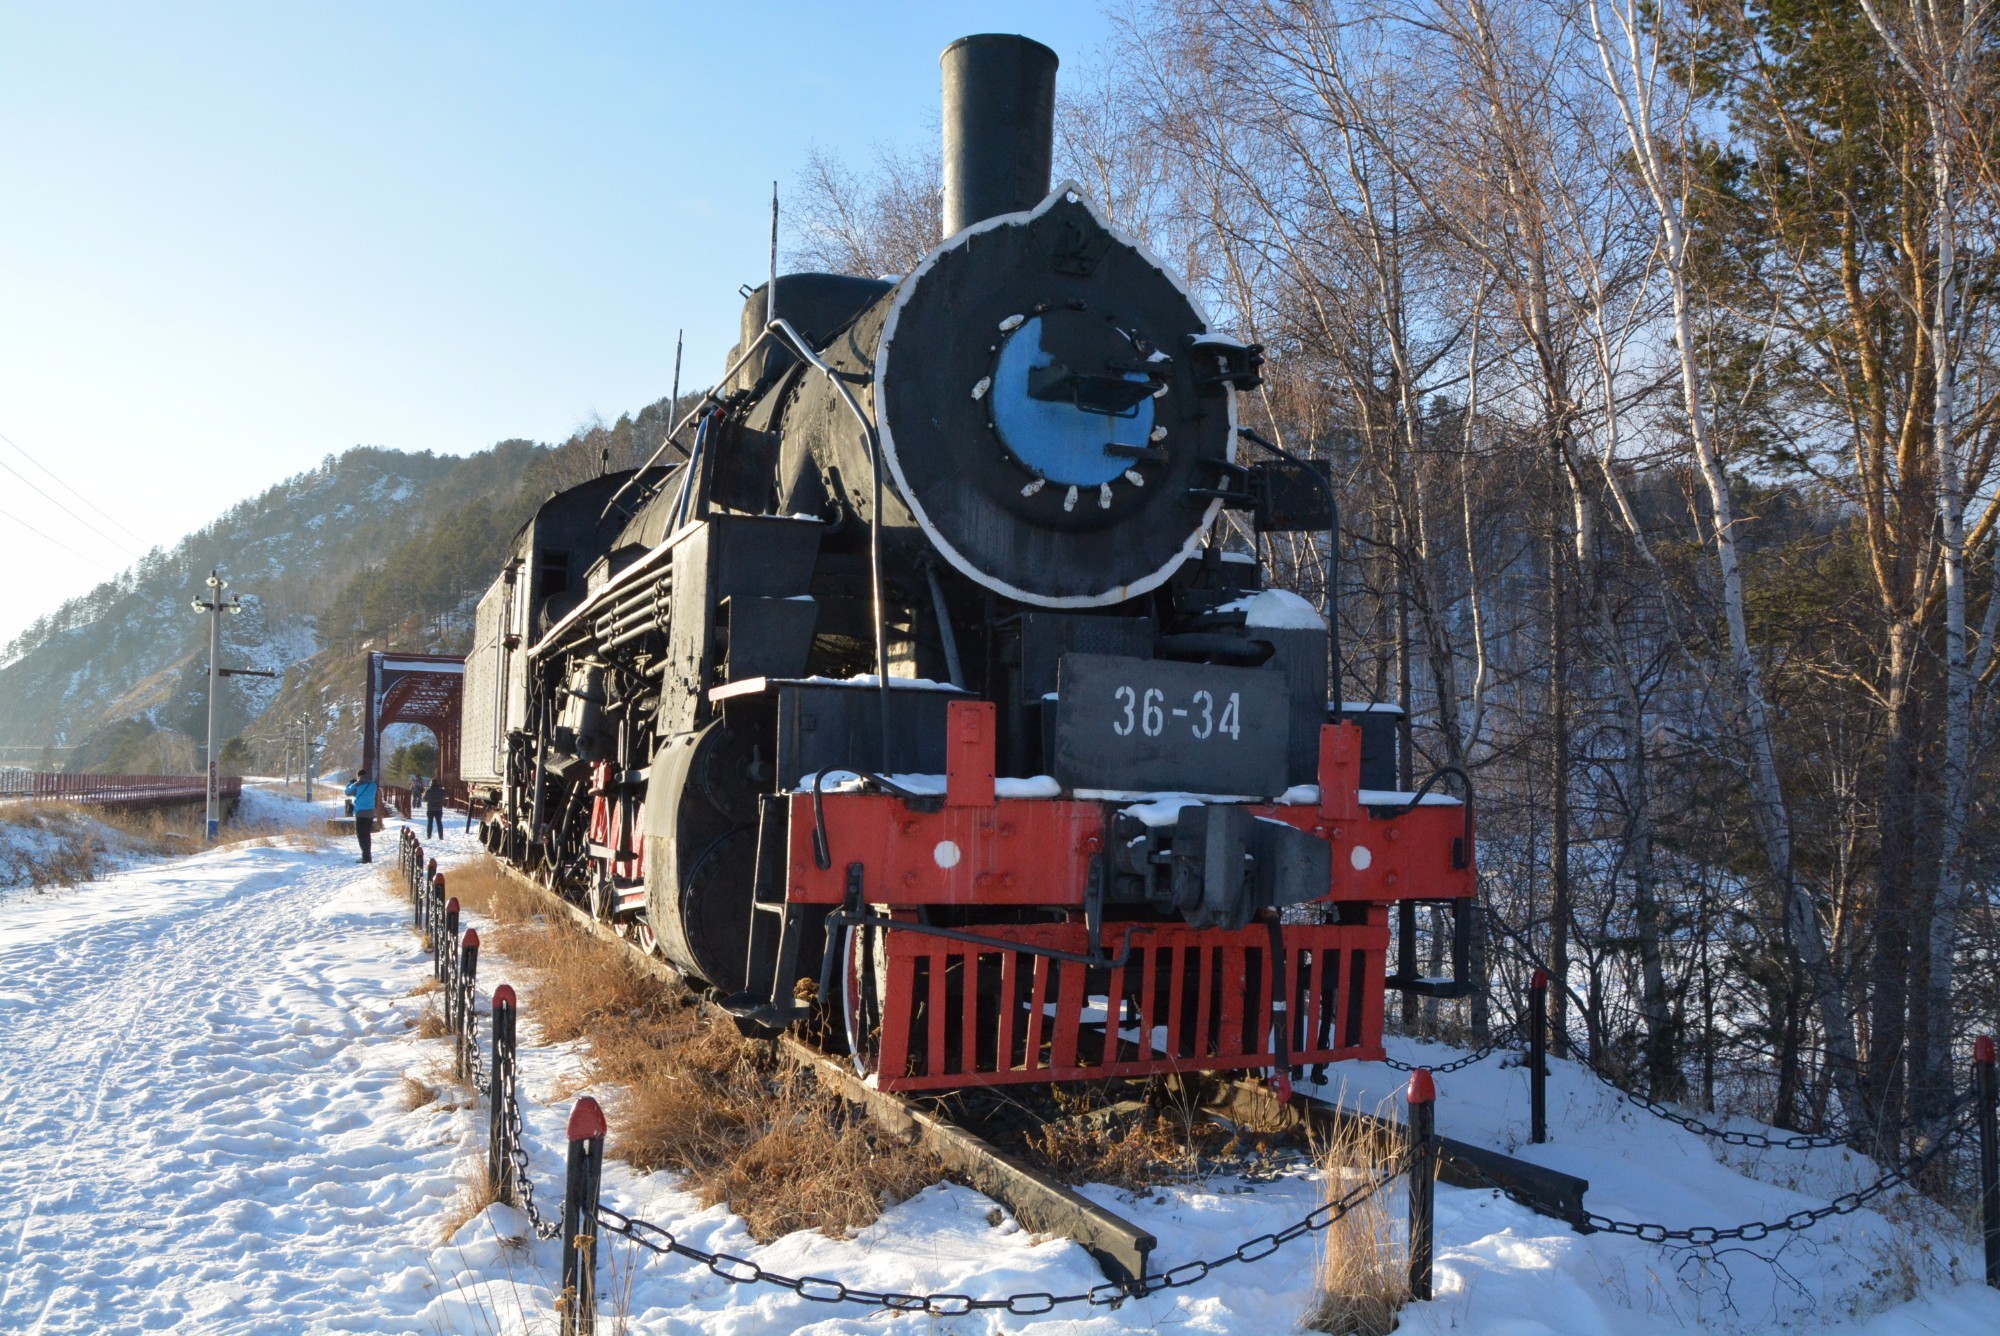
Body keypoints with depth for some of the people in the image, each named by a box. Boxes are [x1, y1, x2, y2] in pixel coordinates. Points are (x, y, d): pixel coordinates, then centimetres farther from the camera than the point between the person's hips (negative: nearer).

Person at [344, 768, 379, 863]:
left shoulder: (358, 785, -8)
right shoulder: (373, 785, 9)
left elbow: (348, 792, 8)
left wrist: (350, 783, 24)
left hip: (361, 812, -6)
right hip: (370, 812, 6)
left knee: (361, 835, -3)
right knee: (367, 835, 14)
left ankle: (366, 856, -10)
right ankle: (367, 856, 18)